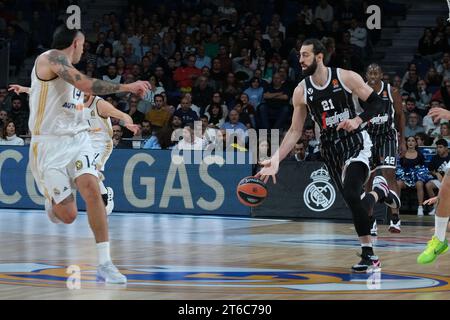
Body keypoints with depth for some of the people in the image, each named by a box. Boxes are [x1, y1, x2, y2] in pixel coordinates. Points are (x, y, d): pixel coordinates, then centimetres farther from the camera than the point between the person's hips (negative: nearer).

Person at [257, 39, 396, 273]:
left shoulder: (346, 77, -11)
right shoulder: (301, 91, -1)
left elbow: (377, 103, -6)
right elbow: (295, 131, 2)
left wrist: (358, 120, -24)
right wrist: (275, 160, -8)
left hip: (355, 142, -5)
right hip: (330, 148, 5)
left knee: (351, 195, -25)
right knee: (354, 201, 9)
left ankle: (369, 255, -13)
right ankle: (379, 191, 45)